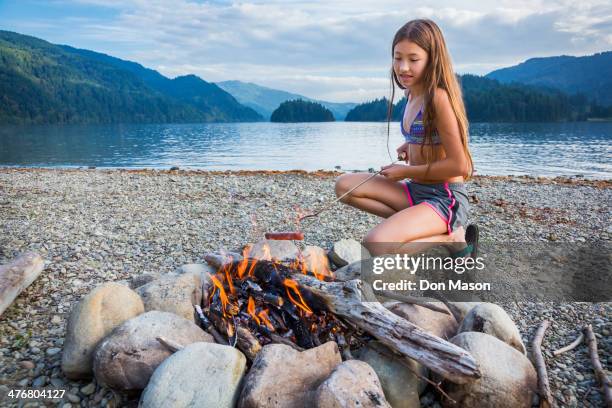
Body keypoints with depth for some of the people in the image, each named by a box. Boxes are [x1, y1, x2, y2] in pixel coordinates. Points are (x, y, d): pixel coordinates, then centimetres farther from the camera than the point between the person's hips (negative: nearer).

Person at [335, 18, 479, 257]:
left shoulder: (438, 97, -17)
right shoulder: (412, 95, 8)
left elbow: (459, 166, -19)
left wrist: (406, 171, -11)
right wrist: (408, 146, 6)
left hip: (445, 198, -8)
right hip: (416, 190, 9)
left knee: (377, 244, -28)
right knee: (345, 186, 0)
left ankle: (450, 237, -5)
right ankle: (410, 222, -3)